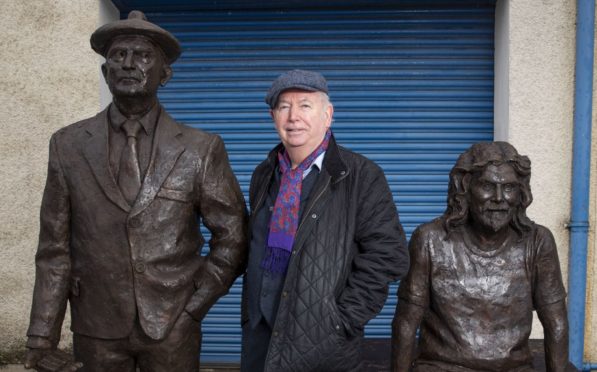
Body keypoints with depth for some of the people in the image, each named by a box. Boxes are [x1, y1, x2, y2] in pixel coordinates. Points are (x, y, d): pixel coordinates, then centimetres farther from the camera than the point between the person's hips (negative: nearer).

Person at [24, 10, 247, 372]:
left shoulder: (201, 150, -5)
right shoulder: (69, 145, -1)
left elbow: (232, 236, 1)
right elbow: (55, 247, 0)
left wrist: (195, 307, -3)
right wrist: (42, 332, -1)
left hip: (172, 326, -1)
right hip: (98, 328, 1)